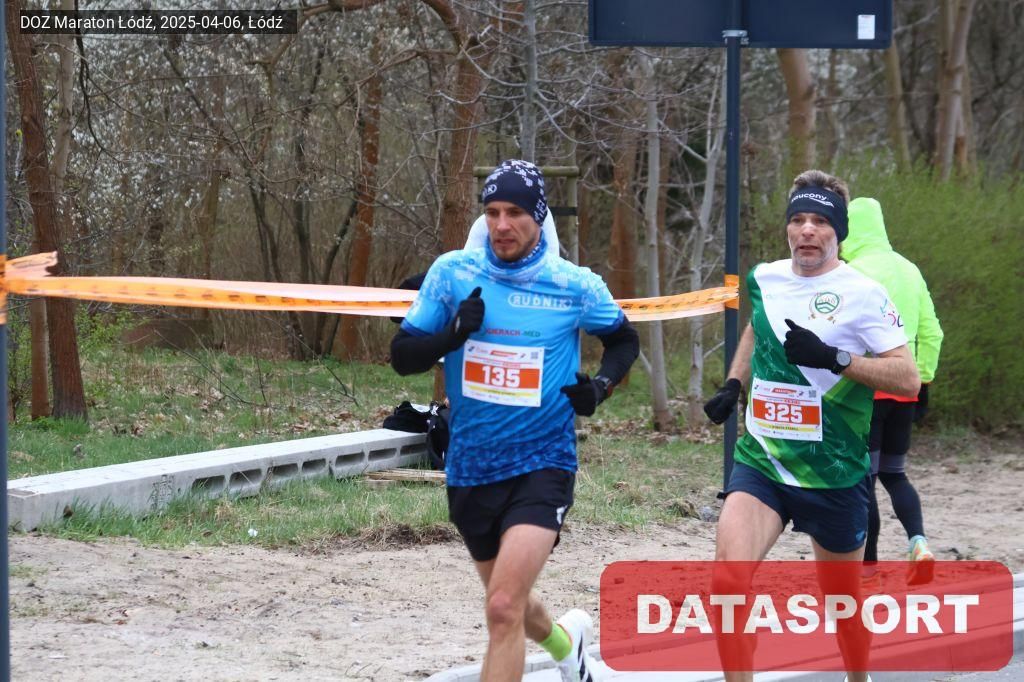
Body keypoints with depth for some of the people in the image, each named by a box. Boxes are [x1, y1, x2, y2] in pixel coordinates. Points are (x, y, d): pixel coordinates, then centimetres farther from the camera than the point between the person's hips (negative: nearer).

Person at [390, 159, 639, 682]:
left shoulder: (576, 286, -5)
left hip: (542, 466, -4)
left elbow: (624, 340, 13)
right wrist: (453, 334, -20)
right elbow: (402, 356, -1)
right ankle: (563, 639, 56)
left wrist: (601, 385, -7)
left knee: (504, 608, -20)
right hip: (470, 467, 4)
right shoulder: (452, 272, -2)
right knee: (507, 602, 22)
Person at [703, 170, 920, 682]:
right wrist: (734, 384, 14)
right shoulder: (765, 279, 5)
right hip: (761, 461, 3)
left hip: (834, 475, -3)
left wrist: (833, 357, -26)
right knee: (728, 577, -21)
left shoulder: (862, 294, -10)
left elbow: (908, 379, -16)